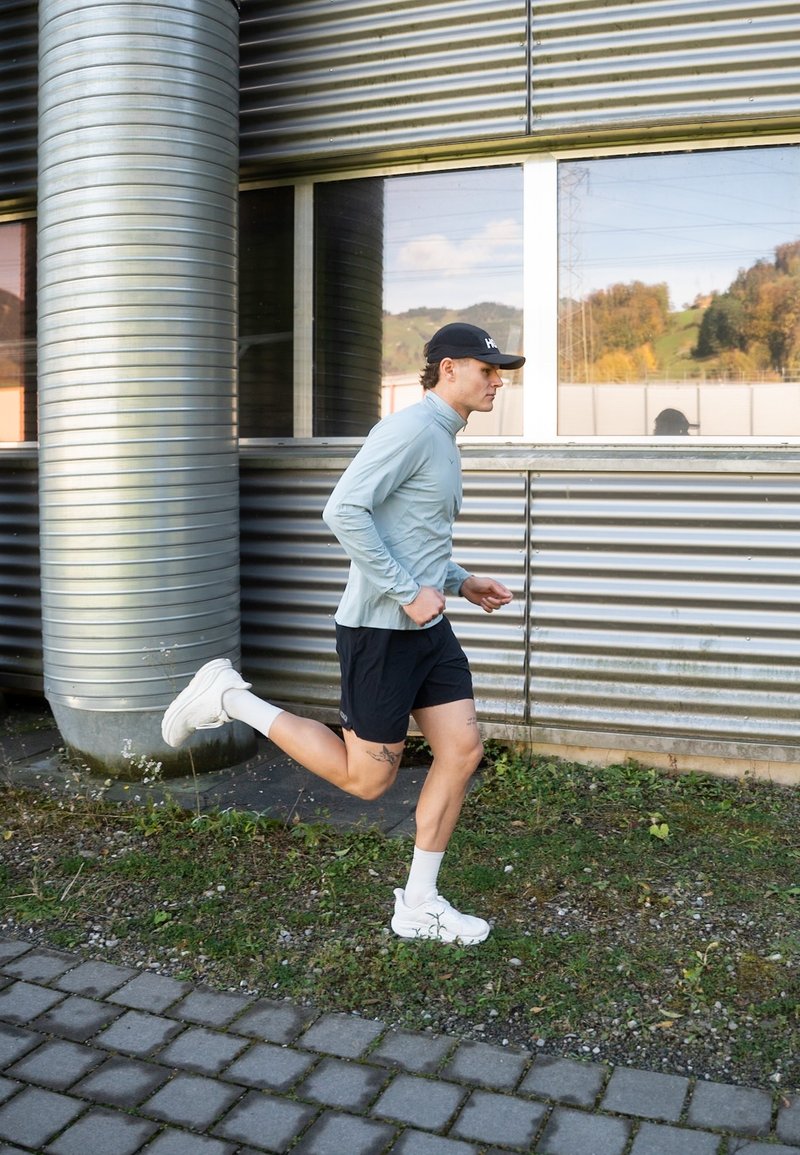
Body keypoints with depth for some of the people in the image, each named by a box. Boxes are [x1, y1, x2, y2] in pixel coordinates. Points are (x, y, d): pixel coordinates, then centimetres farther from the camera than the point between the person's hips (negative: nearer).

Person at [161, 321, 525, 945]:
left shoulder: (443, 439, 16)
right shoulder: (411, 428, -15)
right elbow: (344, 512, -26)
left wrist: (462, 582, 15)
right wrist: (409, 593, -22)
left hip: (428, 626, 10)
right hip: (380, 629, -9)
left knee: (463, 749, 4)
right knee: (367, 778, 1)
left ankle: (419, 905, 17)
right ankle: (231, 699, 11)